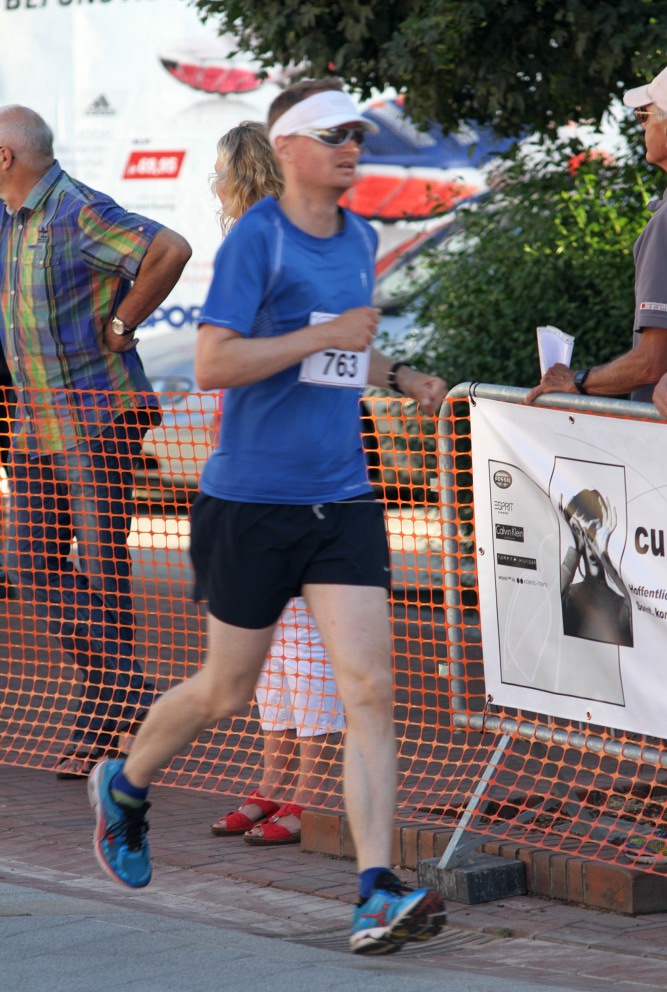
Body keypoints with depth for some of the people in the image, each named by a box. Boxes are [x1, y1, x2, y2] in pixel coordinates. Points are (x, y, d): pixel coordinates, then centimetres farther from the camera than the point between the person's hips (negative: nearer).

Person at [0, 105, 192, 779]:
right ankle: (123, 690, 13)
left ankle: (106, 712, 3)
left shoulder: (80, 214, -16)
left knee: (101, 563, -4)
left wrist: (120, 324, -17)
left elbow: (171, 251, -26)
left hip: (97, 415, -9)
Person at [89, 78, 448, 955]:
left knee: (371, 690, -9)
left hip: (342, 502, 5)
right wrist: (328, 334, -20)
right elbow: (212, 363, -19)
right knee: (226, 693, 9)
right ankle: (124, 785, 39)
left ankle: (376, 897, -13)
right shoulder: (255, 238, -10)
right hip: (250, 499, -5)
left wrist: (400, 377, 12)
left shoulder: (361, 239, 12)